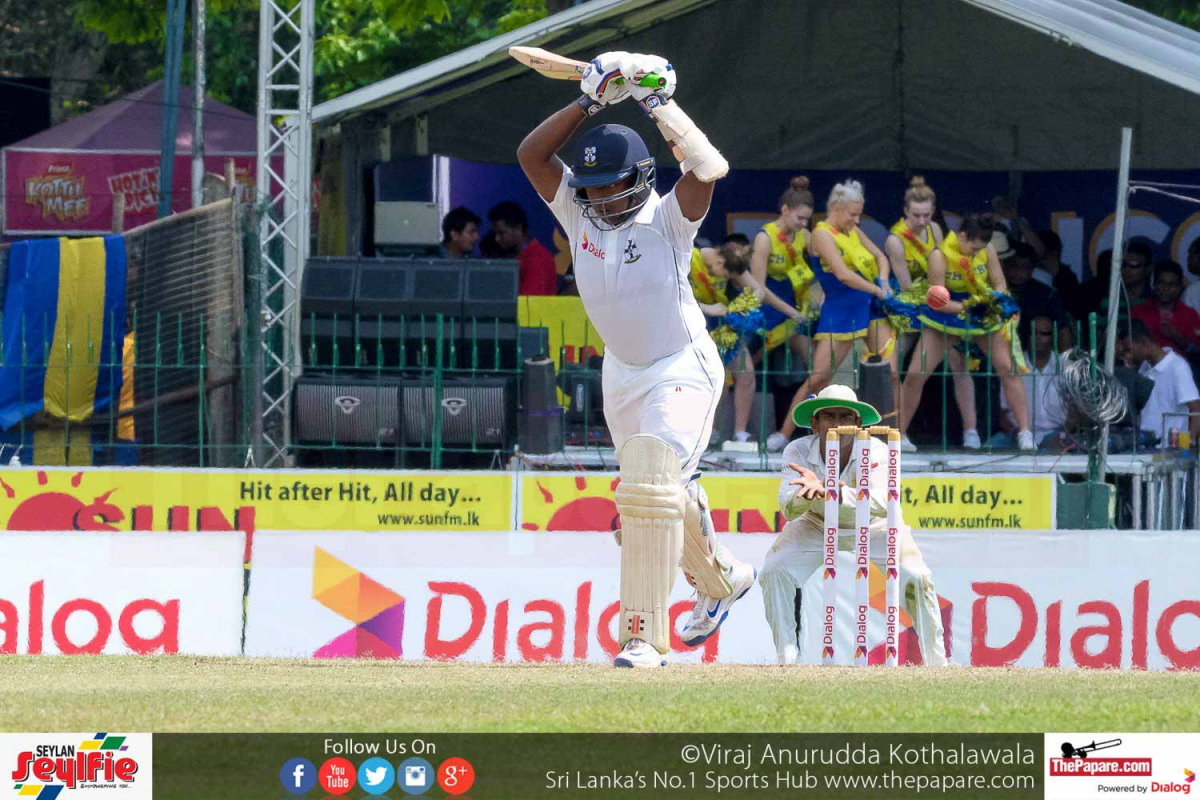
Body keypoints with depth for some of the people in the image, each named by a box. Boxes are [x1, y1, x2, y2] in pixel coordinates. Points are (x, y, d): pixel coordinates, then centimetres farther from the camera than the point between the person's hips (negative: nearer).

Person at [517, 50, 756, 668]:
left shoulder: (666, 221, -20)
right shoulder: (580, 214, -6)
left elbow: (708, 170, -38)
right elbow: (531, 154, -13)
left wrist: (659, 105, -29)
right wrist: (591, 101, -19)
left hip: (682, 370, -7)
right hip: (621, 373, 7)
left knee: (650, 487, -22)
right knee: (659, 490, 21)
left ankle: (645, 636, -22)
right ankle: (721, 580, 48)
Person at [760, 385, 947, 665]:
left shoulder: (876, 451, -32)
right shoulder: (798, 452, -28)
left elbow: (882, 503, -49)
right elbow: (788, 510, -36)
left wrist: (826, 491, -63)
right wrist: (807, 494, -60)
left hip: (873, 526, -2)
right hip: (818, 525, 2)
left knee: (915, 578, -21)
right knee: (774, 572, -18)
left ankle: (937, 662, -4)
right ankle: (786, 661, -2)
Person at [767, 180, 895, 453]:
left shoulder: (853, 232, 12)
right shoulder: (823, 235, -11)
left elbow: (880, 256, 22)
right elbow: (843, 274, -22)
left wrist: (883, 281, 1)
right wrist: (877, 291, -18)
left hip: (871, 307, 7)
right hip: (840, 313, -7)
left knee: (890, 373, -3)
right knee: (818, 378, -6)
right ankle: (784, 433, 4)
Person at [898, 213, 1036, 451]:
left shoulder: (986, 250, -12)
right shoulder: (940, 256, -23)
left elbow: (999, 284, -2)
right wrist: (968, 307, -32)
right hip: (945, 319, -2)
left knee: (1008, 368, -9)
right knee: (916, 375, -8)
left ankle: (1024, 432, -3)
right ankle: (900, 434, 4)